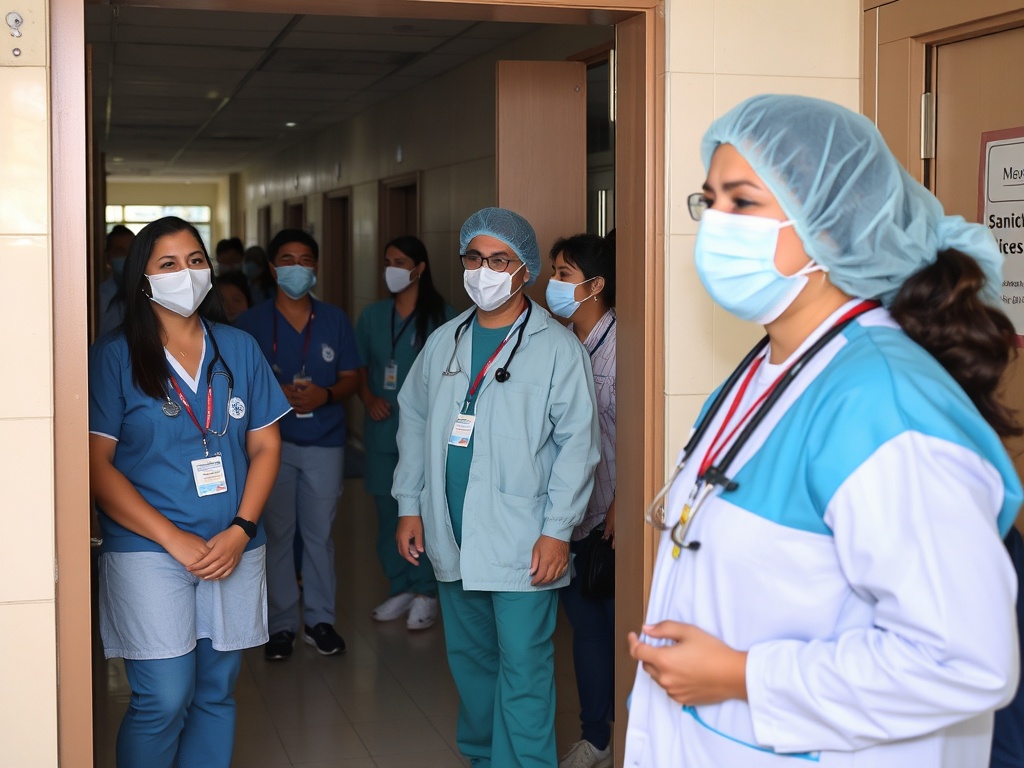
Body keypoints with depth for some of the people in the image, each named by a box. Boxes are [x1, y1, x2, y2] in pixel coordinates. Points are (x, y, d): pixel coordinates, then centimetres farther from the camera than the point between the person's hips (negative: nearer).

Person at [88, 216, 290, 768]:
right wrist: (175, 539, -14)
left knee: (216, 693, 11)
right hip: (148, 554, -4)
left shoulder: (239, 349, 8)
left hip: (233, 550, 4)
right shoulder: (112, 358, -3)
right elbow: (97, 463, -8)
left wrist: (241, 530, -7)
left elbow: (265, 445, 8)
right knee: (163, 701, -6)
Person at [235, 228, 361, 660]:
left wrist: (326, 394, -14)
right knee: (277, 533, 4)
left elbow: (351, 377, 7)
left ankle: (320, 620, 18)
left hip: (324, 442, 1)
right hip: (272, 441, -1)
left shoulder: (335, 321, 6)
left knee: (320, 532, 6)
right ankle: (281, 623, 15)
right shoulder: (251, 323, 1)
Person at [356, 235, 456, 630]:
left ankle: (425, 593, 11)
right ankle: (400, 589, 21)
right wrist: (369, 398, -5)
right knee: (387, 511, 9)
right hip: (383, 431, 4)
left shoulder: (443, 317, -3)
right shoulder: (372, 316, 9)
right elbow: (359, 369, 13)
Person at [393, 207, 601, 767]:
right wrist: (409, 505, 10)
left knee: (523, 671, -4)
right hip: (451, 537, 6)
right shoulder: (443, 343, 11)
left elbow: (577, 443, -9)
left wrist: (557, 530, -14)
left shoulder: (557, 348, -6)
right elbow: (413, 420, 16)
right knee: (469, 658, 17)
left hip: (521, 543, -6)